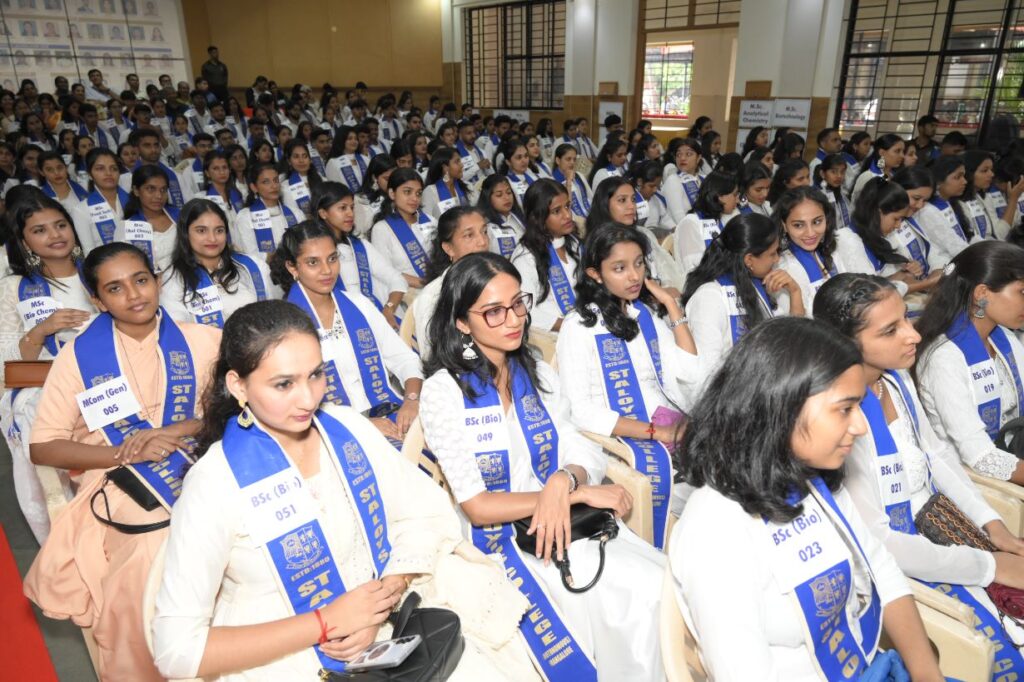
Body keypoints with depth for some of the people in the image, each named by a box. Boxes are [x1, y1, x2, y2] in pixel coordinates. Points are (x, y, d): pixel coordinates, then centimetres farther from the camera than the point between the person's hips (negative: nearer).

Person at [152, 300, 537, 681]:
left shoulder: (347, 429, -3)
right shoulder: (216, 484, -15)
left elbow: (429, 516, 1)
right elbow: (177, 648, -16)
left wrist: (387, 596, -14)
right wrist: (326, 622, -18)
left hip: (389, 627, 3)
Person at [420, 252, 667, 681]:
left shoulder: (538, 374, 7)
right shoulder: (444, 391, -9)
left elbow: (584, 456, 3)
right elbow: (476, 507, -13)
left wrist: (564, 480, -22)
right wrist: (579, 494, -17)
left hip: (564, 524, 5)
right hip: (497, 541, -5)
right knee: (639, 596, -22)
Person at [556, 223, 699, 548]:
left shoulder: (647, 313, 15)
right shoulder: (579, 326, -3)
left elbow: (690, 374, 4)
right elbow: (581, 412, -12)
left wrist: (672, 306, 2)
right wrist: (656, 432, -17)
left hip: (667, 423, 6)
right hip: (616, 436, -5)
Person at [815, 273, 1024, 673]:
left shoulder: (897, 378, -3)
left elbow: (936, 454, 11)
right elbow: (873, 541, -25)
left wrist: (991, 521, -1)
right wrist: (989, 567, -18)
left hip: (938, 526, 8)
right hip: (892, 560, -7)